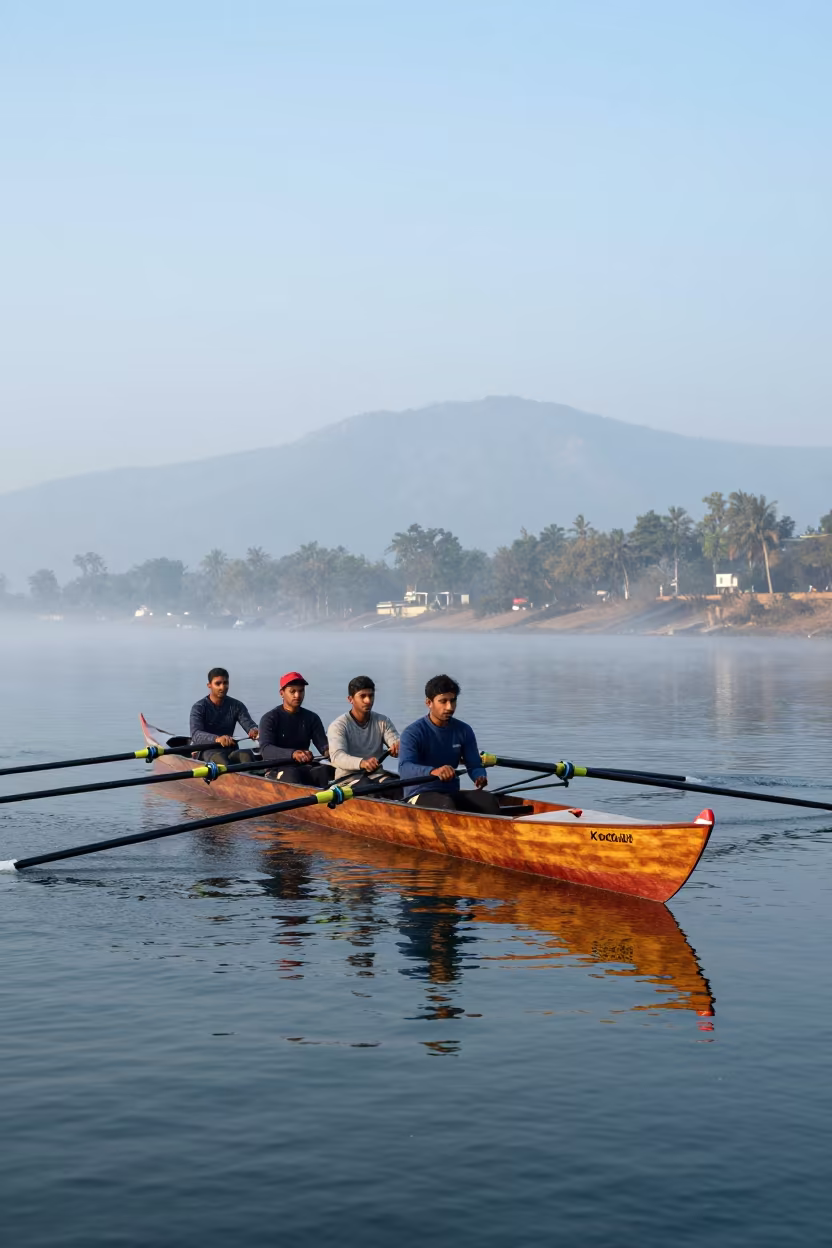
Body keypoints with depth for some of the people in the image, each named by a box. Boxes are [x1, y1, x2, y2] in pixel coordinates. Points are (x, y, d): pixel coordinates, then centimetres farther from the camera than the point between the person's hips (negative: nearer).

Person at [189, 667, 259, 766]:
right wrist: (217, 739, -42)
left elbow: (248, 723, -5)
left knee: (246, 753, -31)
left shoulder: (236, 706, 11)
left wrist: (254, 730, -34)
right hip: (206, 752, -3)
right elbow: (195, 735, -20)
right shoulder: (199, 707, -3)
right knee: (219, 757, -38)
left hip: (229, 750, 3)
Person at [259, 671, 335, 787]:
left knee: (327, 770, -27)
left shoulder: (312, 718, 14)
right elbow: (266, 750, -16)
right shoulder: (270, 718, -1)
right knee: (292, 774, -37)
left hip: (305, 767, 4)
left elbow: (322, 743, 2)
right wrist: (293, 754, -36)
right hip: (276, 769, -4)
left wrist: (328, 751, -26)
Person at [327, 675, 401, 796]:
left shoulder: (383, 722, 12)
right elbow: (336, 756, -20)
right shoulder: (338, 725, -4)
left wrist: (398, 747, -31)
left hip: (377, 775, 4)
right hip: (348, 777, -4)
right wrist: (361, 763, -41)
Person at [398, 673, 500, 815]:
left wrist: (480, 777, -19)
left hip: (452, 793, 5)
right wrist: (433, 771, -46)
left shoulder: (463, 731, 8)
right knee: (446, 804, -38)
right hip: (419, 796, -5)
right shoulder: (412, 733, -9)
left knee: (489, 800, -23)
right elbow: (404, 768, -25)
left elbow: (474, 765, 8)